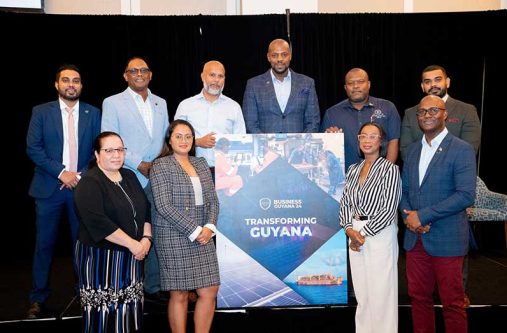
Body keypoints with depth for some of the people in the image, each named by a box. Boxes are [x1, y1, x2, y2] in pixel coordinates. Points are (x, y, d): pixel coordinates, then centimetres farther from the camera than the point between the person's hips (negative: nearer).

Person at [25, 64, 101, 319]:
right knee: (44, 245, 4)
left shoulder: (93, 113, 7)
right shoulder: (41, 112, 4)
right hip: (49, 188, -1)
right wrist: (61, 172, -12)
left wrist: (81, 175, -9)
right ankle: (38, 298, 17)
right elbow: (33, 148, -4)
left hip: (82, 187, 1)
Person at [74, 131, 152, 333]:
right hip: (101, 259, -6)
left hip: (132, 257, 6)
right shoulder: (89, 184, -11)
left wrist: (147, 238, -5)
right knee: (104, 315, -1)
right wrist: (133, 244, -19)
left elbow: (145, 209, 12)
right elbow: (99, 223, -22)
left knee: (130, 312, 10)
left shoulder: (129, 177, 11)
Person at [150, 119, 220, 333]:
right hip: (174, 238, -5)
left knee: (209, 292, 2)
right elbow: (164, 206, -12)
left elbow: (212, 199, 12)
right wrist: (193, 231, -14)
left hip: (203, 237, 5)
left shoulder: (201, 163, 14)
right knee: (179, 295, 2)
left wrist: (209, 227, -4)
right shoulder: (161, 166, -3)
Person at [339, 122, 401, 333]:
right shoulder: (353, 170, 11)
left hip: (380, 235, -5)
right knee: (361, 293, 12)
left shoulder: (389, 169, -6)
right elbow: (344, 203, 10)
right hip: (355, 235, 5)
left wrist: (364, 233, -12)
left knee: (381, 292, 0)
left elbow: (389, 209, -12)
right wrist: (349, 229, -6)